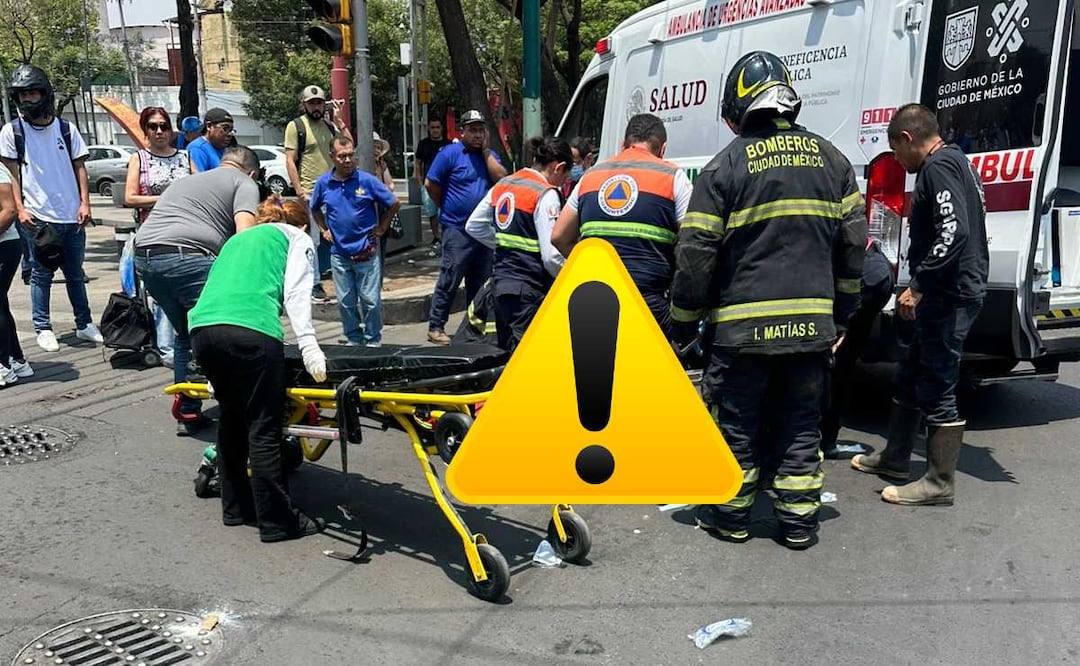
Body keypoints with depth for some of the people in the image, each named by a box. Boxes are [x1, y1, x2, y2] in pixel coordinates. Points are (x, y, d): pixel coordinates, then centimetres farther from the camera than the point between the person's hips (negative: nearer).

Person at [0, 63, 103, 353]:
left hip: (72, 216, 2)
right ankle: (43, 328, 12)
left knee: (75, 274, 11)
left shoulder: (66, 129, 7)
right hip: (37, 218, -2)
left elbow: (79, 168, 8)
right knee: (41, 275, 3)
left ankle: (84, 324, 20)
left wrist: (84, 203, -2)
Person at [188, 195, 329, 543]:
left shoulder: (238, 238, 36)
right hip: (251, 330, -6)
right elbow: (296, 294, 2)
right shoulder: (298, 238, 19)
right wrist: (309, 347, -9)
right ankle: (278, 522, 6)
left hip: (202, 327, 7)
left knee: (231, 419, 22)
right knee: (263, 430, -1)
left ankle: (235, 506, 32)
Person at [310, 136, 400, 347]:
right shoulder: (323, 183, 1)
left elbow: (394, 204, 2)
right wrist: (324, 229, 10)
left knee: (371, 300, 1)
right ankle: (353, 339, 23)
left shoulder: (367, 180, -7)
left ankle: (373, 340, 15)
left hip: (367, 252, -3)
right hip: (339, 253, 3)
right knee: (345, 302, 9)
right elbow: (314, 209, 21)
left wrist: (381, 228, 1)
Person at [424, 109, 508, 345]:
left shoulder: (489, 155, 11)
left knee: (480, 282, 13)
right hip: (457, 230, -6)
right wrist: (447, 208, 2)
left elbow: (502, 179, -6)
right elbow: (430, 184, -6)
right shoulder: (450, 153, -6)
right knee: (449, 281, -5)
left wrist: (486, 151, -5)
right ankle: (435, 327, 2)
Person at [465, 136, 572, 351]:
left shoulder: (502, 185, 11)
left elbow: (473, 226, 18)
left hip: (499, 282, 8)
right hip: (528, 289, -8)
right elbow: (551, 256, -17)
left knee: (506, 353, 16)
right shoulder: (546, 194, -12)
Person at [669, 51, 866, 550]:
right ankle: (799, 522, 21)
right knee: (800, 425, 14)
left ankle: (730, 516, 21)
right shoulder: (830, 158, 9)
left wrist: (683, 326, 3)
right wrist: (841, 315, 20)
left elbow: (695, 256, -8)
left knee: (736, 423, 10)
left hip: (742, 326, -4)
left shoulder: (725, 166, -6)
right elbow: (853, 244, 11)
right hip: (812, 324, 4)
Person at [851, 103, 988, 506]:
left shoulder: (938, 167, -14)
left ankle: (940, 483, 6)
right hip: (948, 293, 11)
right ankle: (894, 458, 32)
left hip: (950, 295, -11)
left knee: (937, 389, -4)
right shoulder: (955, 163, 18)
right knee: (911, 378, 19)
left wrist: (917, 286, -22)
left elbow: (954, 232, -26)